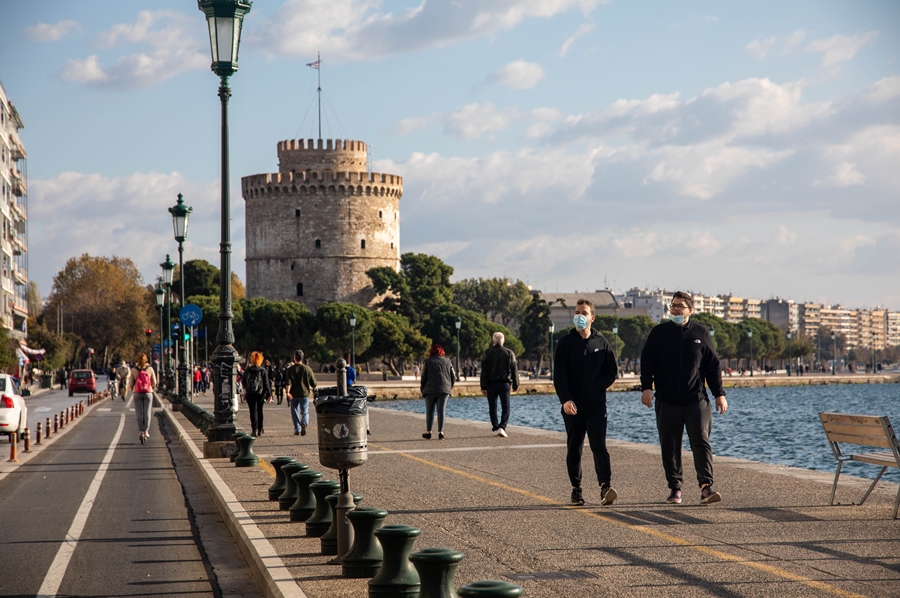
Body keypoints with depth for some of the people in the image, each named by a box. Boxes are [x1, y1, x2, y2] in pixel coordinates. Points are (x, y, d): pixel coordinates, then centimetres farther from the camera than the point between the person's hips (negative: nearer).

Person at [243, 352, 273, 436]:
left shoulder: (247, 370, -1)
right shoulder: (263, 371, -5)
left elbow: (243, 382, 10)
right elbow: (267, 384, -5)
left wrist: (246, 388, 31)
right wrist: (269, 395, -1)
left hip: (250, 394, 0)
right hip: (260, 394, 0)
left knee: (253, 411, 1)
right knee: (259, 411, 15)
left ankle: (254, 429, -9)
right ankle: (260, 429, 19)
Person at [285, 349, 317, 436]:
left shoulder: (290, 369, -2)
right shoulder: (307, 369, 1)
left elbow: (288, 382, -14)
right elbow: (313, 383, 5)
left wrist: (287, 392, -21)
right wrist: (312, 388, 24)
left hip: (294, 394, 0)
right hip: (305, 393, 0)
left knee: (295, 412, 12)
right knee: (305, 412, 3)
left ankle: (297, 430, 12)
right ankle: (304, 423, -27)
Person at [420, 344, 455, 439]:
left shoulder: (428, 362, 1)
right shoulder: (447, 361, 8)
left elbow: (423, 378, -1)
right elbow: (453, 377, 9)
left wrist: (422, 389, 10)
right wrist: (449, 386, 22)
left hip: (430, 390, -1)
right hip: (444, 390, 1)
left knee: (429, 411, 8)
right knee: (441, 411, 0)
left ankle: (428, 432, 10)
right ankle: (440, 432, -6)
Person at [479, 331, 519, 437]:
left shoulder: (488, 353, -2)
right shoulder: (509, 353, 0)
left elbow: (484, 371, -3)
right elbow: (514, 370, 3)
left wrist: (483, 387, -1)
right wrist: (515, 384, 11)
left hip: (491, 384, 0)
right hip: (504, 383, 0)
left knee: (492, 407, 15)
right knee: (505, 407, 0)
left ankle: (495, 426, 22)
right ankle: (502, 427, -16)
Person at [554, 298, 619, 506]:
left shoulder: (601, 343, 9)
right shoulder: (565, 343, 2)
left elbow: (611, 371, 12)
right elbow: (559, 375, -6)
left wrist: (598, 386, -7)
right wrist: (565, 399, -21)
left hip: (596, 405, 0)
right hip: (572, 405, 0)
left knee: (599, 446, -11)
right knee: (574, 449, 6)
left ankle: (606, 487, -19)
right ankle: (576, 489, 14)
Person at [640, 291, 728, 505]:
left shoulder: (701, 334, 7)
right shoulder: (658, 333, 7)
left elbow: (713, 366, 11)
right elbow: (647, 361, 4)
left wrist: (719, 394, 6)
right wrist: (646, 387, -9)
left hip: (697, 401, -1)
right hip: (667, 402, 1)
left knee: (701, 442, -10)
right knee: (669, 447, 4)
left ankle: (706, 486, -13)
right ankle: (675, 488, 13)